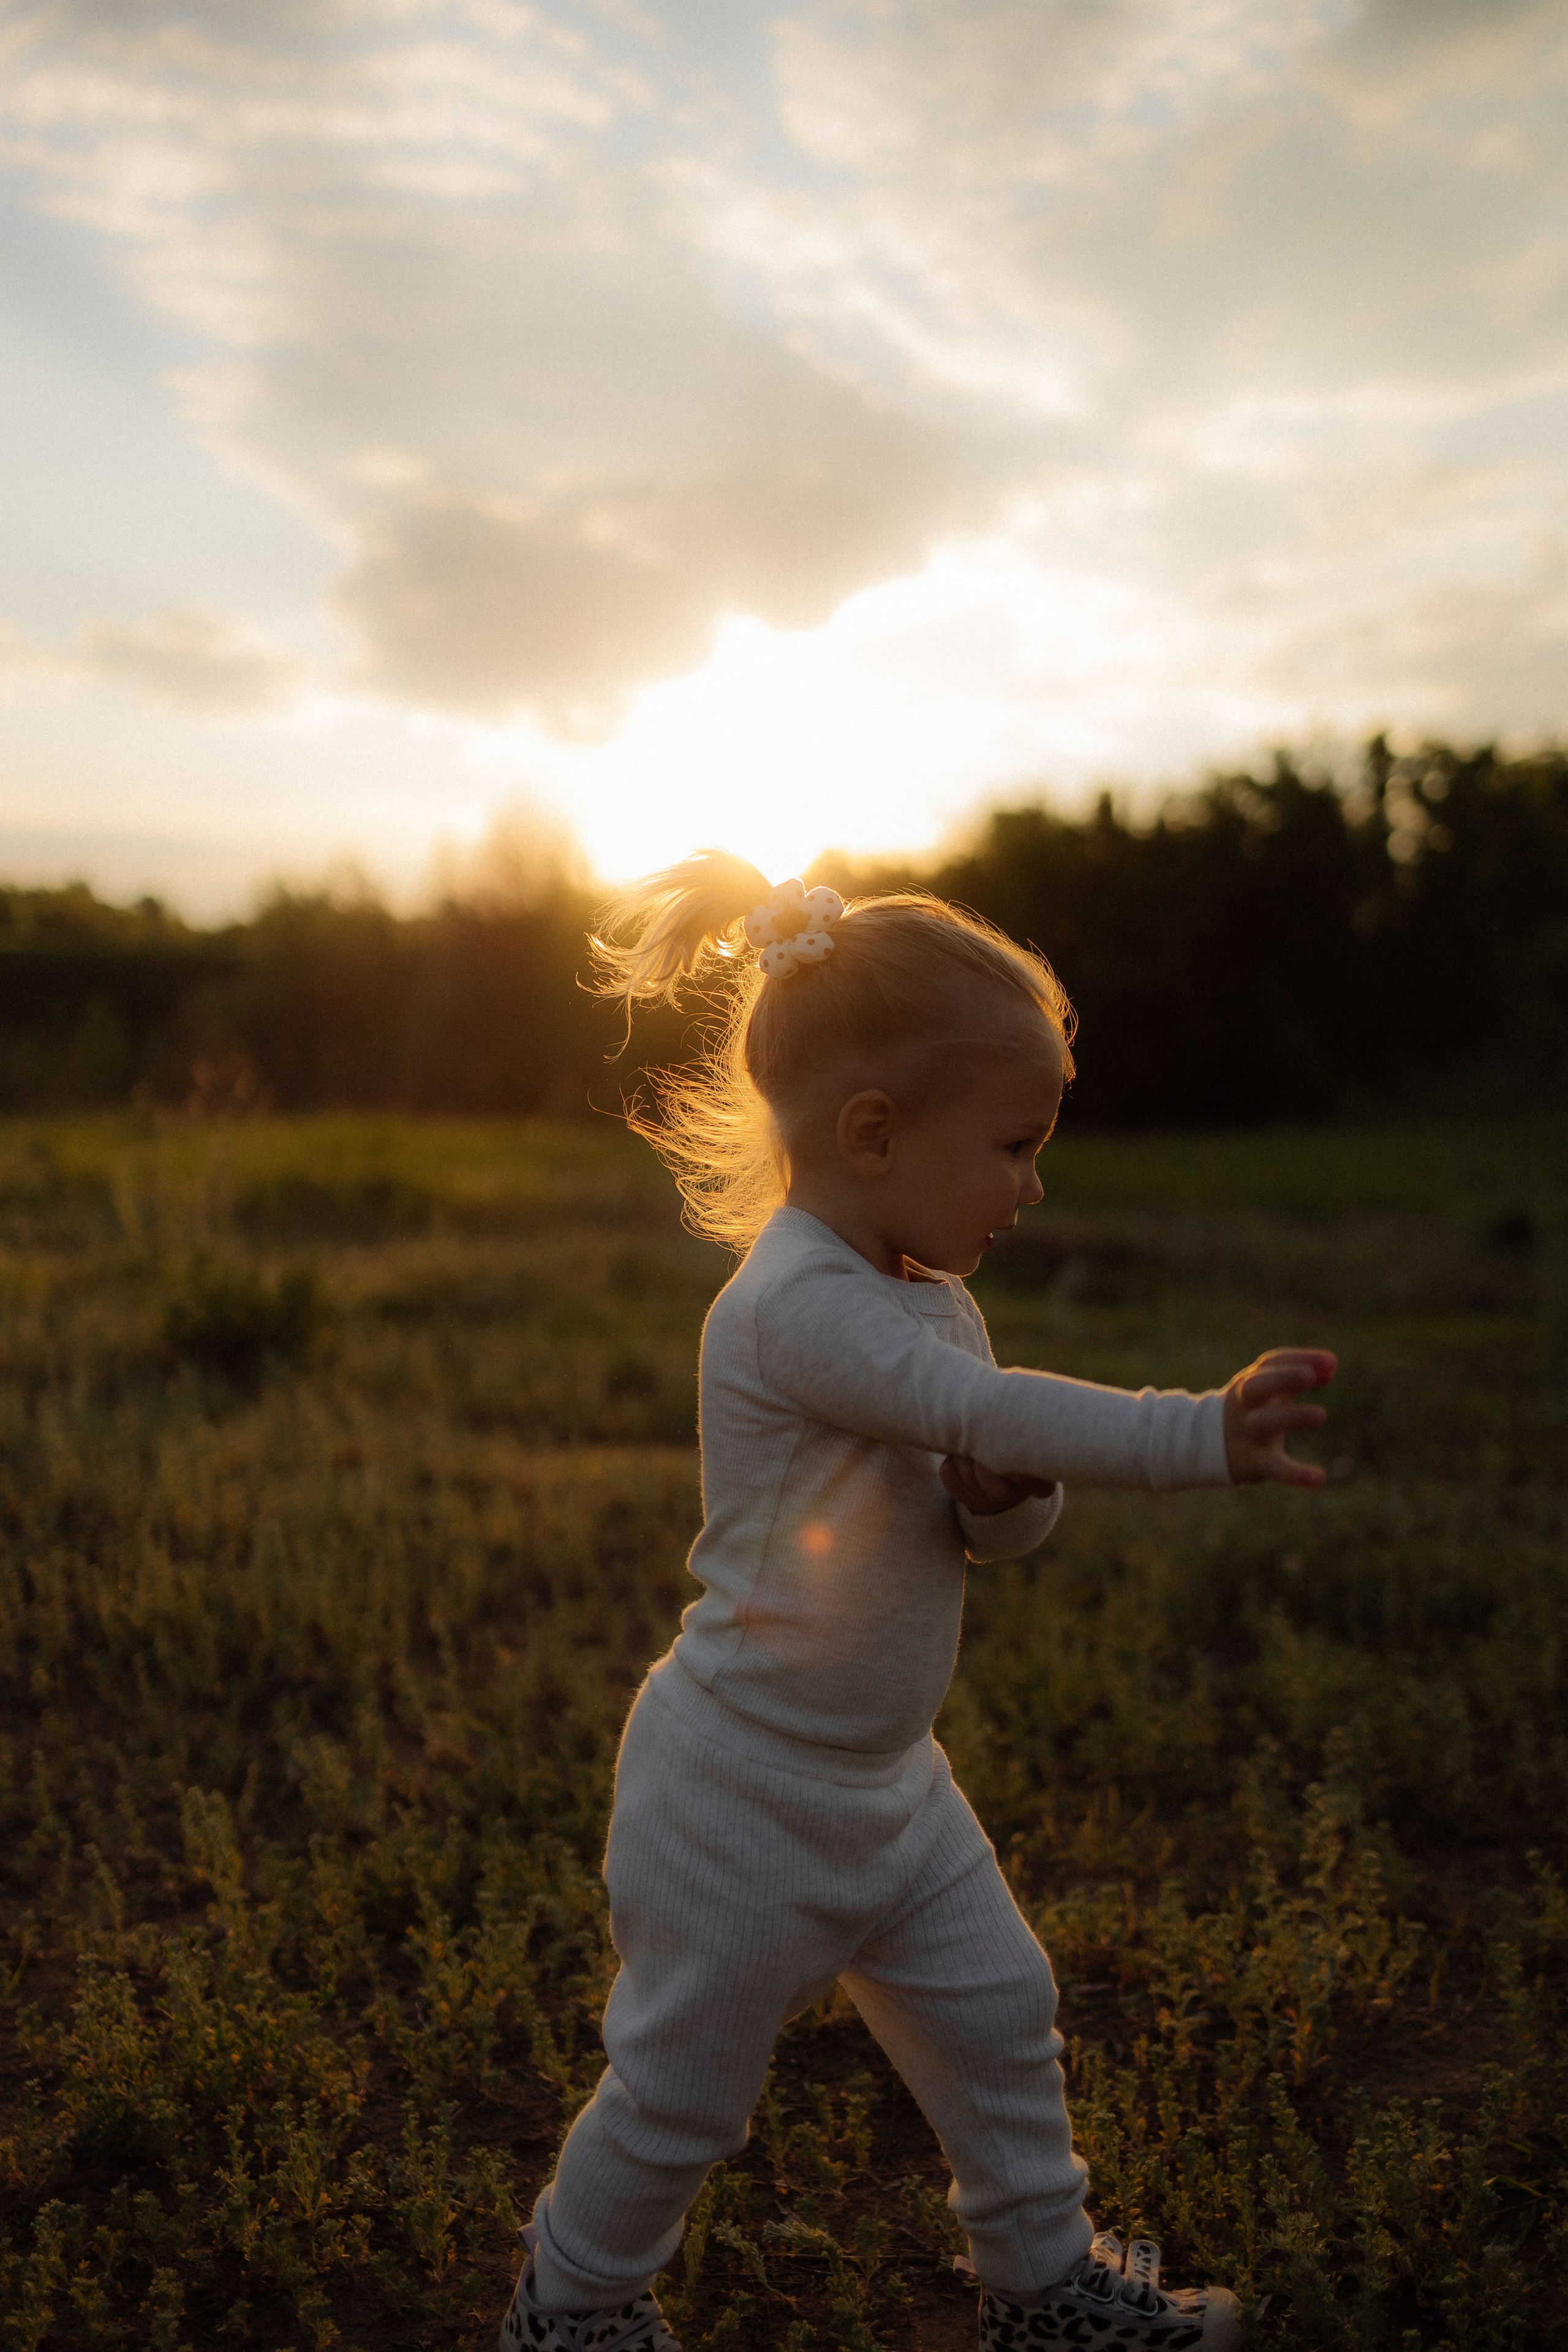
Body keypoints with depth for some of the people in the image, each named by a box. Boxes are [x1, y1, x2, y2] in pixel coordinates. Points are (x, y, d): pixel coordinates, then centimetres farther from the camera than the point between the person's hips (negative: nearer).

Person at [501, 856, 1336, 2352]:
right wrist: (1202, 1435, -40)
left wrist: (1004, 1496, -17)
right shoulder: (795, 1304, -26)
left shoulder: (930, 1299, 3)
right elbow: (981, 1403, -39)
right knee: (685, 2080, 10)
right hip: (749, 1788, -9)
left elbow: (990, 1525, 6)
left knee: (997, 2016, 20)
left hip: (885, 1777, 9)